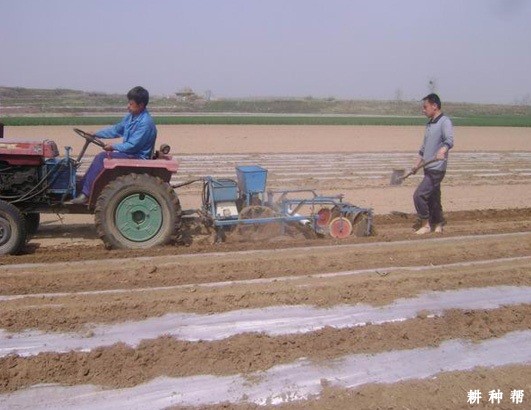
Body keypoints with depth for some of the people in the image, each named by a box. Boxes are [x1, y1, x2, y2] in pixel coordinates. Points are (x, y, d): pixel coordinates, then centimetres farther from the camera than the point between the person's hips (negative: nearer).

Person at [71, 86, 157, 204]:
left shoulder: (145, 123, -20)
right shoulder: (131, 117, 9)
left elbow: (132, 146, -22)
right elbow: (116, 129, 20)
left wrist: (113, 147, -12)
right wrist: (95, 135, 14)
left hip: (138, 157, -9)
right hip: (128, 152, 9)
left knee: (102, 157, -20)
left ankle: (86, 193, -16)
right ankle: (82, 187, 1)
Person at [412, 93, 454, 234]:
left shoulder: (444, 122, -12)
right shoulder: (429, 124, 16)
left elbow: (449, 140, -29)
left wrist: (442, 150, -49)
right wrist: (417, 164, 26)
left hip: (437, 169, -9)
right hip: (428, 169, 9)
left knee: (418, 195, -12)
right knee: (432, 198, 14)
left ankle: (426, 225, 1)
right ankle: (438, 224, 27)